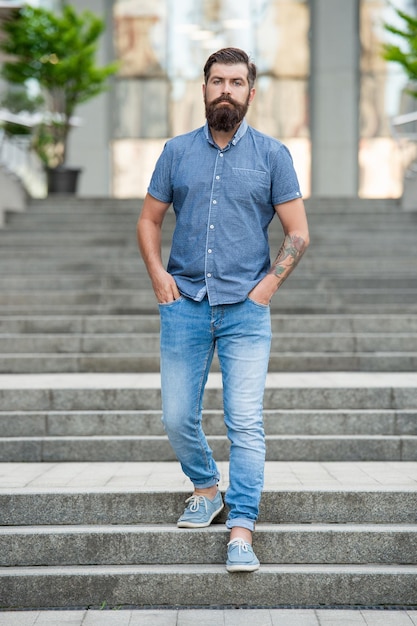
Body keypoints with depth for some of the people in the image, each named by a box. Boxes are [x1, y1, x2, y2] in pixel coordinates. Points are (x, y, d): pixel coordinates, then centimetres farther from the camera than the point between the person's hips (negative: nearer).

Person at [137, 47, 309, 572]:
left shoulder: (272, 155, 3)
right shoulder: (176, 152, 8)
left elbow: (298, 233, 5)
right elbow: (148, 220, 14)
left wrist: (269, 283, -6)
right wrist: (157, 273, 0)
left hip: (246, 310, -2)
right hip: (184, 306, 2)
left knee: (246, 423, -8)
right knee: (177, 419, 6)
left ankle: (241, 529, -3)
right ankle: (206, 490, 31)